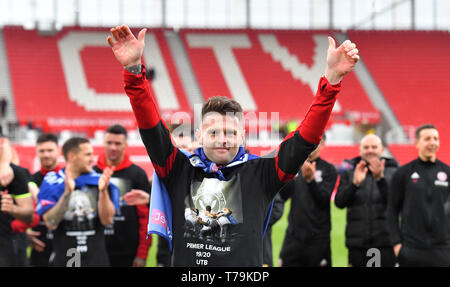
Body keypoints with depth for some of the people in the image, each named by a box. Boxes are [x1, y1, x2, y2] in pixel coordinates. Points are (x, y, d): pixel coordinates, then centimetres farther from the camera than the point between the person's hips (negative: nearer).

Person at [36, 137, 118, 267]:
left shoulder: (99, 181, 4)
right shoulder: (51, 183, -1)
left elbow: (107, 220, -2)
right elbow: (51, 223, -11)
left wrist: (103, 191, -15)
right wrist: (67, 193, -20)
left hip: (96, 259, 2)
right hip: (64, 259, -2)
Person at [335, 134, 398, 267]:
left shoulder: (393, 172, 6)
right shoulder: (349, 174, 10)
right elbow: (339, 202, -3)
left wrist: (380, 178, -21)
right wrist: (355, 183, -19)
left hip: (385, 242, -1)